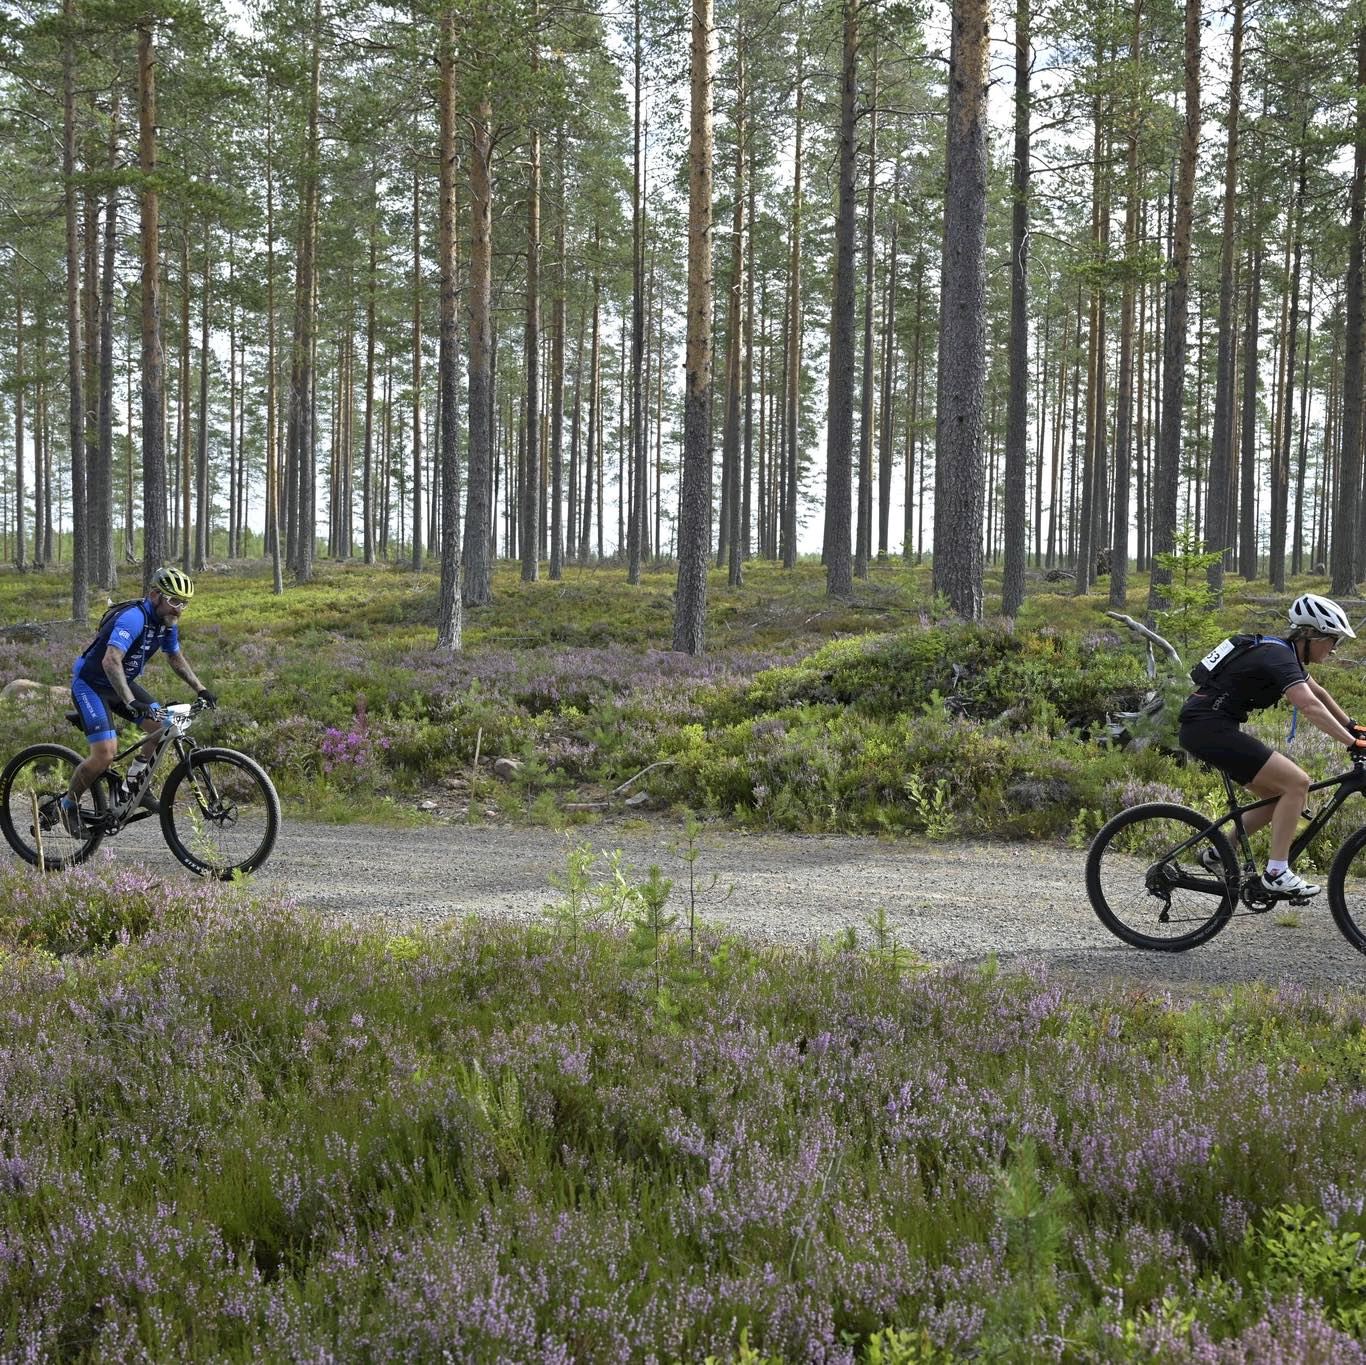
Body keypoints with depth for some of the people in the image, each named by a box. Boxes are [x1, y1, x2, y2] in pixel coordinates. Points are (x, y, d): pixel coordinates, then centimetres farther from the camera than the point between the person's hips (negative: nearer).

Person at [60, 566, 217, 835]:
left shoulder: (167, 623, -3)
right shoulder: (133, 618, -30)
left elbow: (176, 658, 16)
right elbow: (110, 661, -42)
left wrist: (200, 689, 8)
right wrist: (131, 702, -51)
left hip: (122, 681, 8)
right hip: (90, 683, -8)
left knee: (163, 726, -10)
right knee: (105, 754, -18)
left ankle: (135, 780, 10)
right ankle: (69, 805, 5)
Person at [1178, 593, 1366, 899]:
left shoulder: (1284, 653, 15)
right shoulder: (1279, 657, -16)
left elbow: (1319, 693, 30)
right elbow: (1310, 706, -29)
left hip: (1204, 728, 11)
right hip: (1210, 727, -11)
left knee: (1282, 793, 13)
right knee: (1297, 782, -14)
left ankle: (1218, 854, 19)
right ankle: (1276, 873, -11)